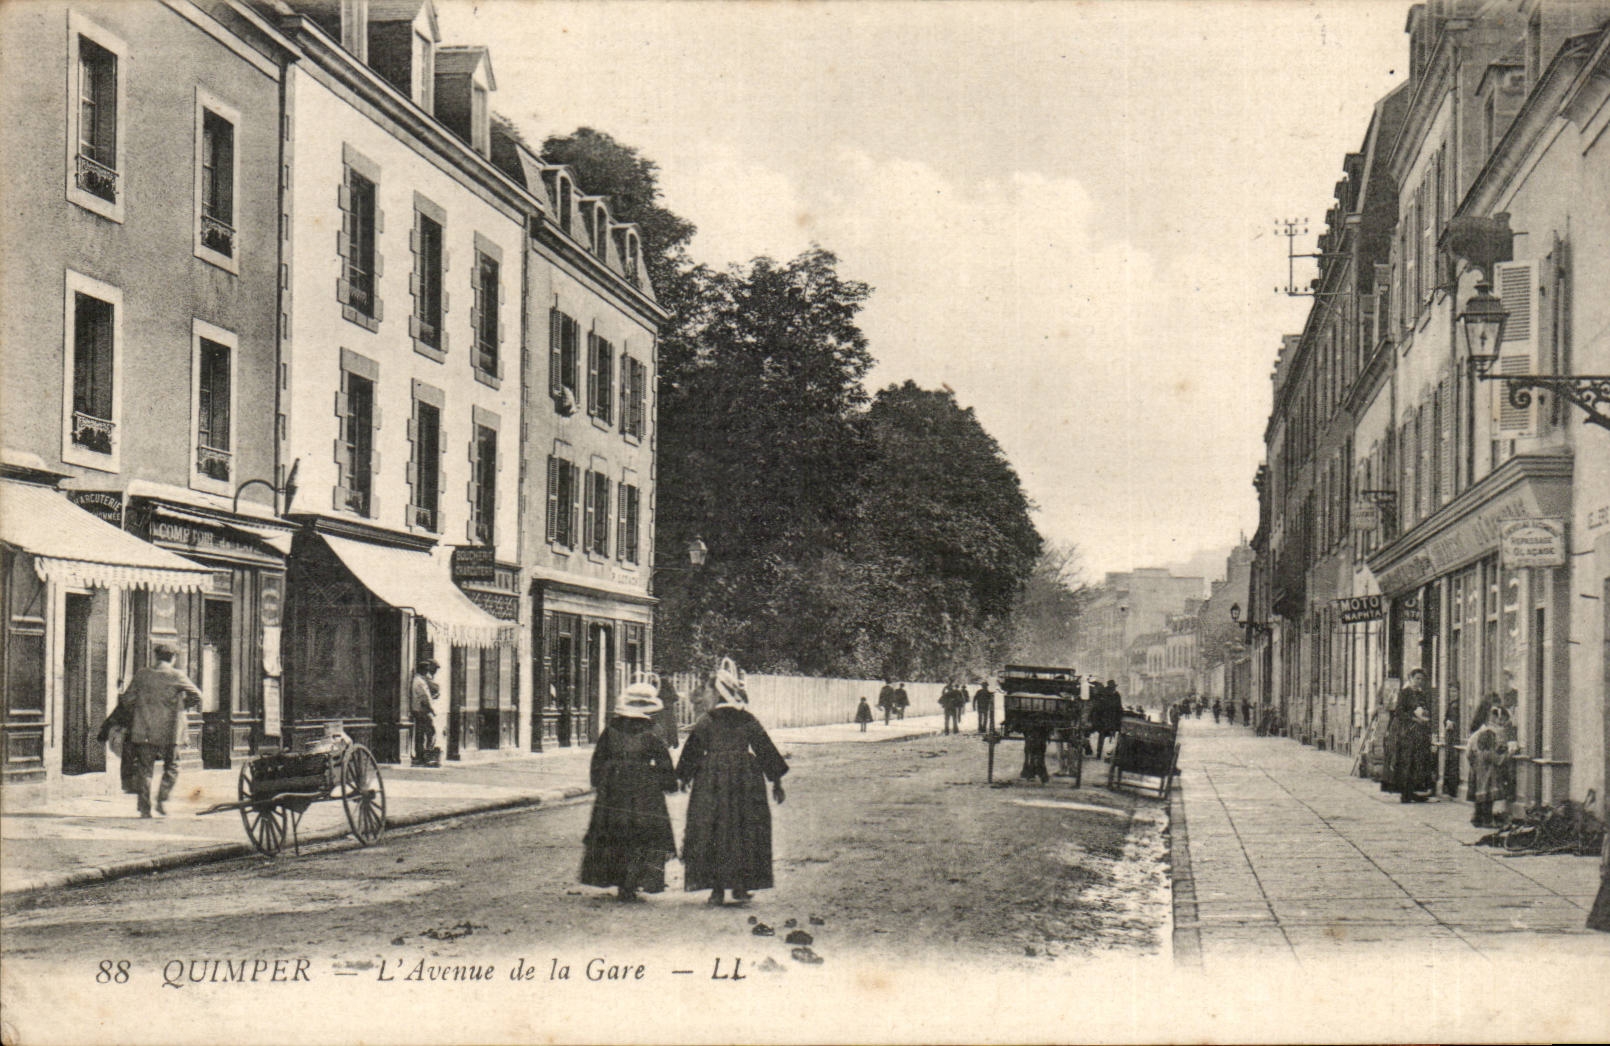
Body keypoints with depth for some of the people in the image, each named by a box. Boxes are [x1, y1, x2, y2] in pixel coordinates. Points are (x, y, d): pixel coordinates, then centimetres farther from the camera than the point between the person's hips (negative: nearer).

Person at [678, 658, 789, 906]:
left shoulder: (706, 722, -1)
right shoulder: (749, 722, 1)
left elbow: (692, 751, 2)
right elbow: (766, 751, 3)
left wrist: (685, 777, 15)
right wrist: (776, 781, 10)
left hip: (711, 783, -1)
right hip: (745, 781, 1)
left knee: (711, 832, 3)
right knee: (744, 832, 11)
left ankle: (717, 888, -2)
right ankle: (740, 885, 11)